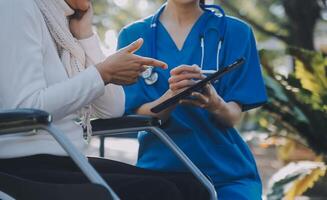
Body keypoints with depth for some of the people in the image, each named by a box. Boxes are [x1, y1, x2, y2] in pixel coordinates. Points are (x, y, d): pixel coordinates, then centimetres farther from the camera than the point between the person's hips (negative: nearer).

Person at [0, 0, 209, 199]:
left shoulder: (64, 24, 15)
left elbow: (113, 109, 9)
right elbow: (22, 112, -22)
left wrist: (85, 33, 6)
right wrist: (103, 73, -17)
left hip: (69, 160, 8)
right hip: (26, 166, -8)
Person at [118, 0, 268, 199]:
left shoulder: (236, 31, 3)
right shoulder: (133, 35, 4)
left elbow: (234, 116, -4)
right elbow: (139, 115, -3)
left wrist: (215, 103, -28)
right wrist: (172, 96, -25)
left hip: (226, 171, 0)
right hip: (160, 169, 0)